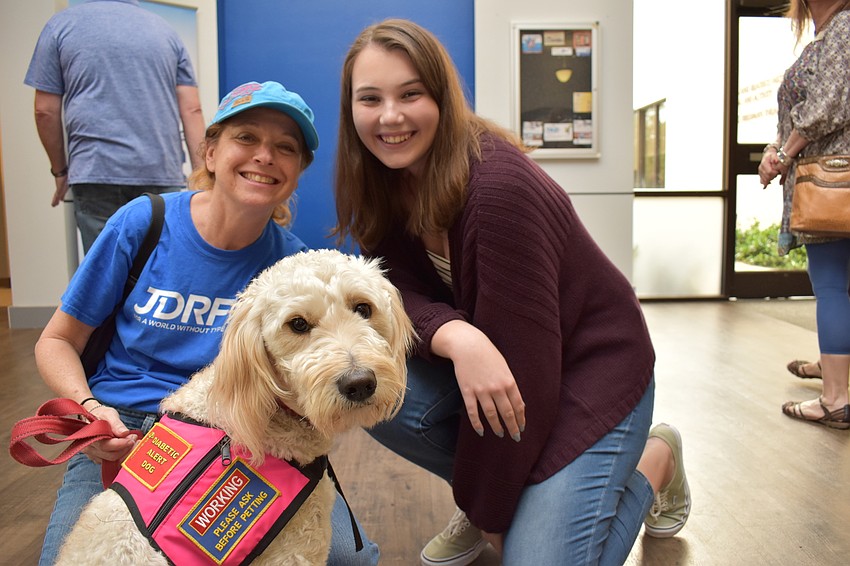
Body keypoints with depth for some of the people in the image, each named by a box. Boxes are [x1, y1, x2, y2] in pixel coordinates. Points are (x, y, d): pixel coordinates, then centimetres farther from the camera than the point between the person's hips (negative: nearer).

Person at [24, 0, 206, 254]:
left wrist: (60, 171, 18)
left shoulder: (61, 25, 9)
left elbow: (46, 110, 7)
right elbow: (191, 109, 5)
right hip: (163, 174, 2)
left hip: (97, 173, -2)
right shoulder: (165, 29, 14)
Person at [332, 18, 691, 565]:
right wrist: (456, 338, -37)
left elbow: (521, 360, -26)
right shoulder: (384, 186, -5)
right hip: (495, 362, 6)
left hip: (588, 370, -5)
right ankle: (491, 496, 7)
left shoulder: (498, 186, -28)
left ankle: (653, 461, 13)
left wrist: (488, 510, -16)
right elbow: (404, 295, -12)